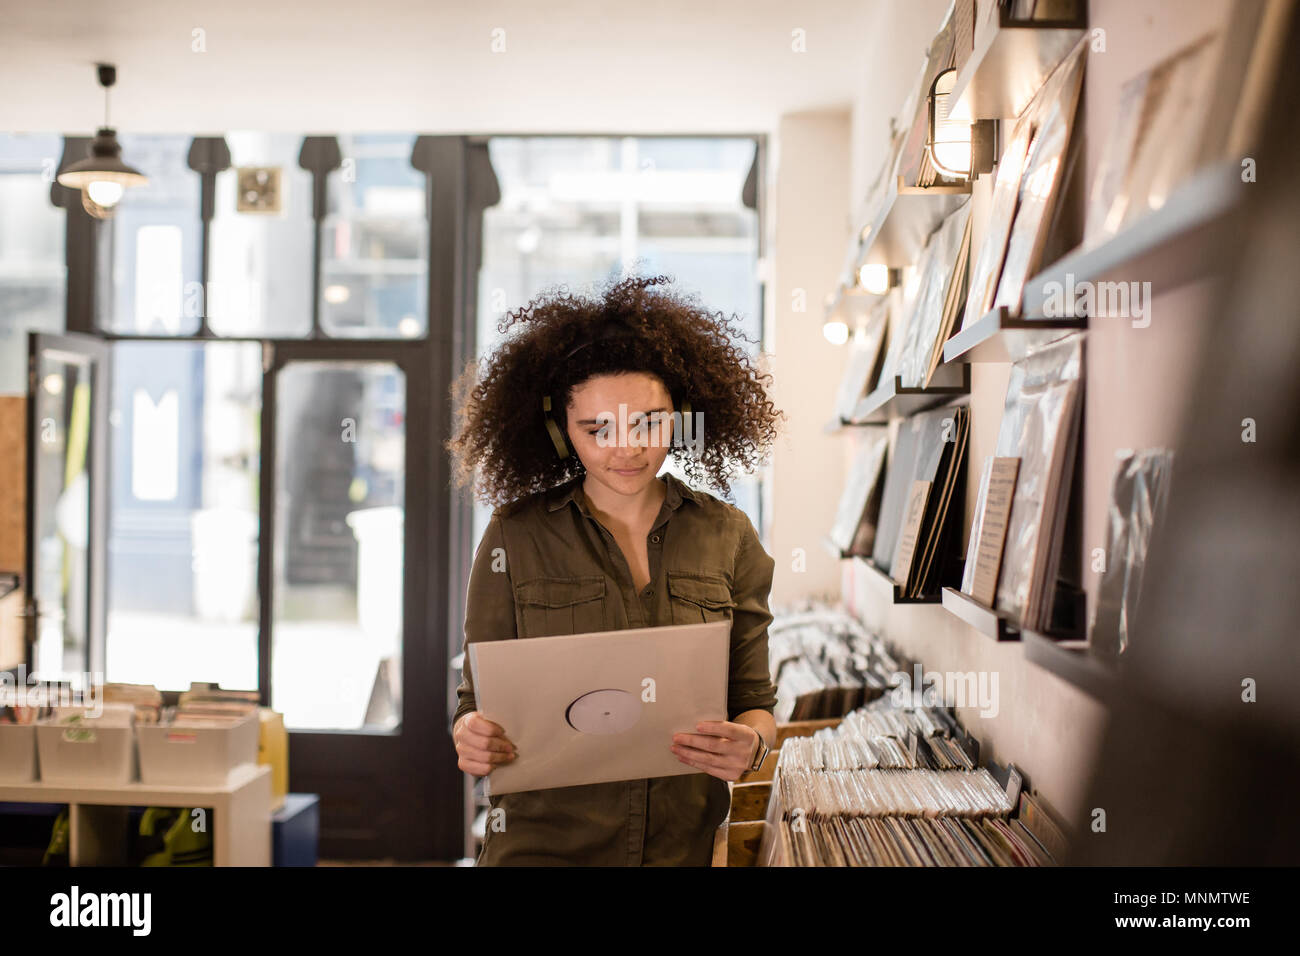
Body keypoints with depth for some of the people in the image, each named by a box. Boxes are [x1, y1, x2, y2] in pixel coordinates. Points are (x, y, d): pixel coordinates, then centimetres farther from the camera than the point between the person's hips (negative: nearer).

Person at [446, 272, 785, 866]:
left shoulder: (728, 537, 6)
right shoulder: (514, 537, 1)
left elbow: (753, 699, 9)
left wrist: (751, 741, -12)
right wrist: (473, 737, -18)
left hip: (686, 841, 2)